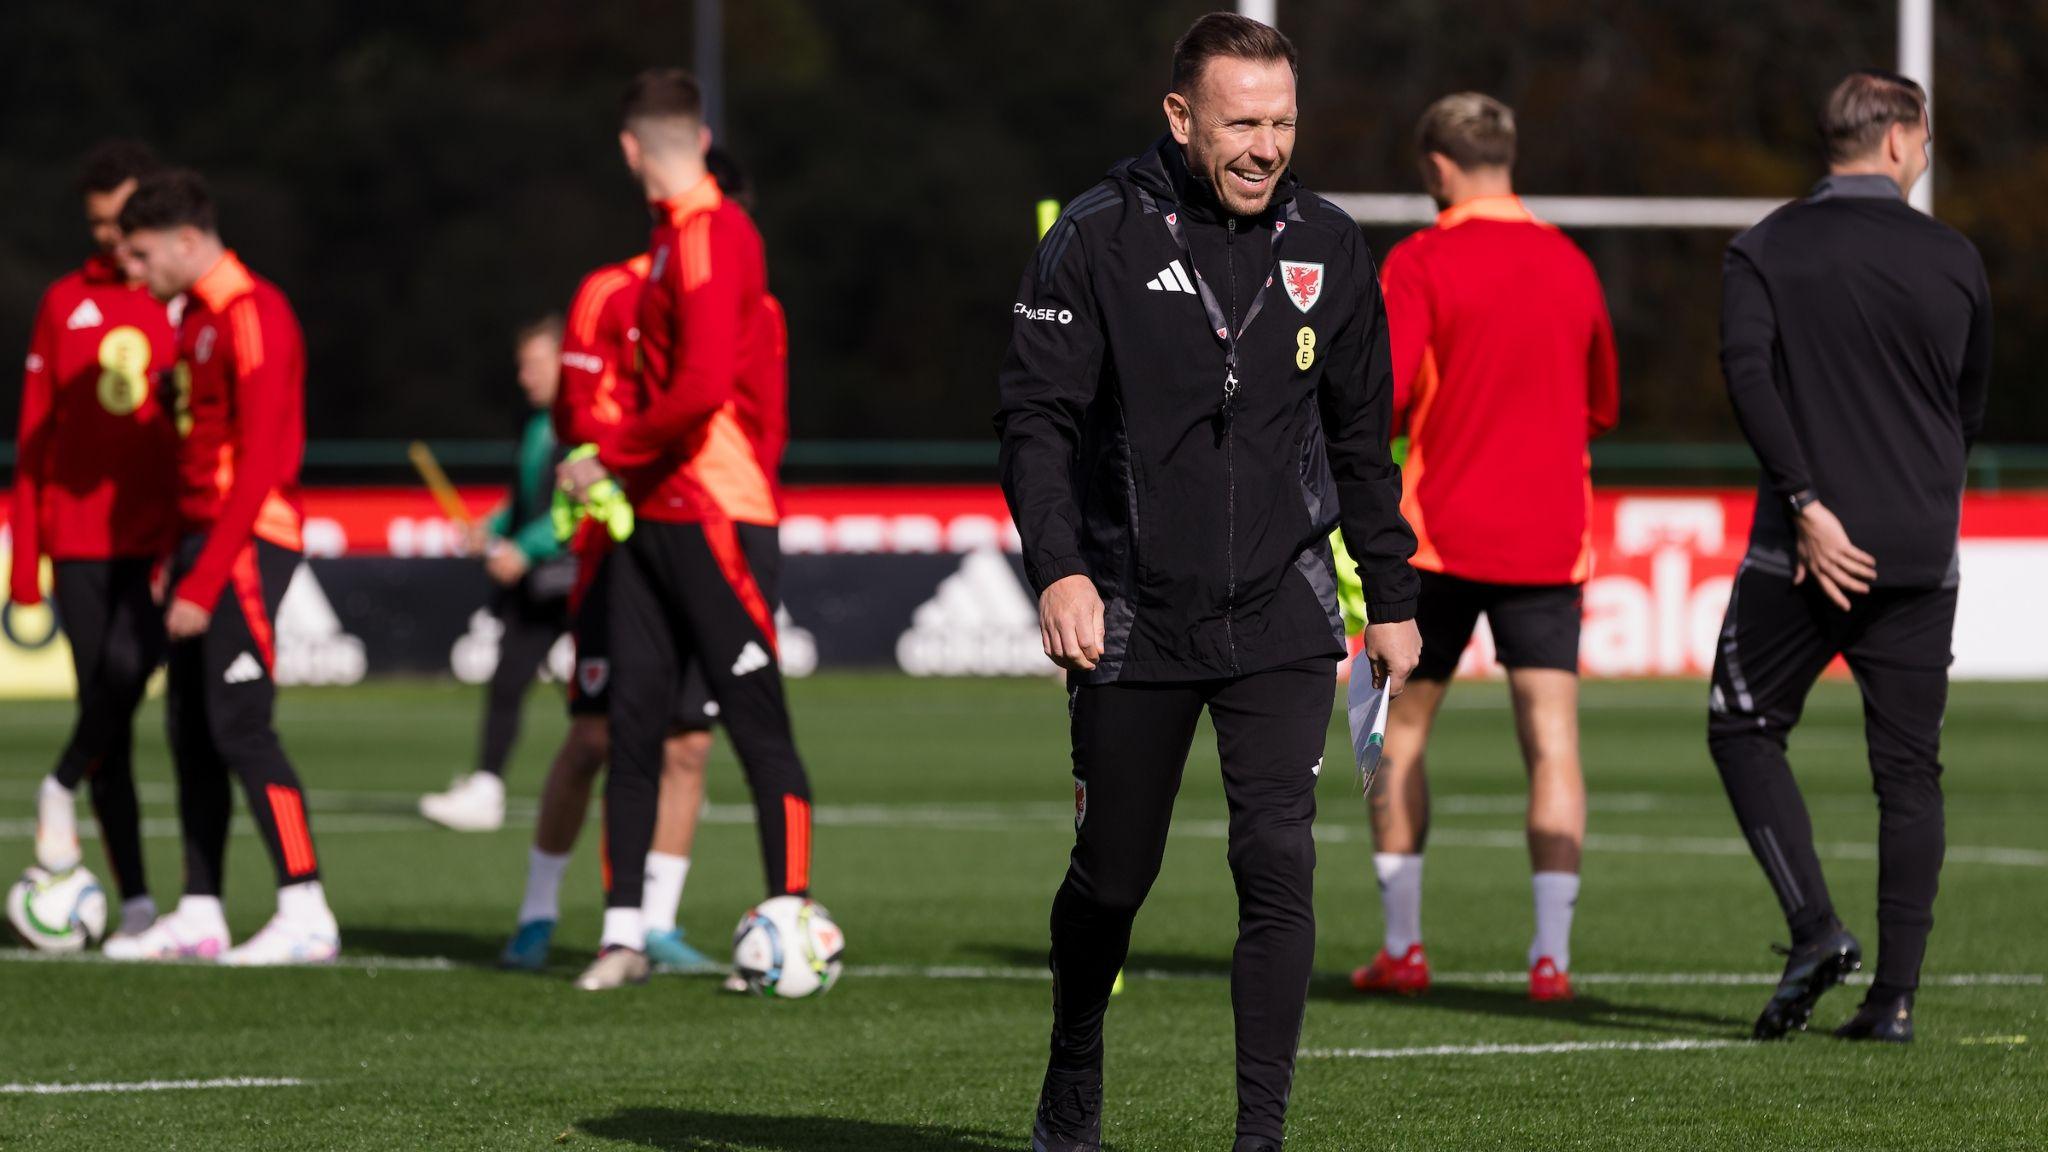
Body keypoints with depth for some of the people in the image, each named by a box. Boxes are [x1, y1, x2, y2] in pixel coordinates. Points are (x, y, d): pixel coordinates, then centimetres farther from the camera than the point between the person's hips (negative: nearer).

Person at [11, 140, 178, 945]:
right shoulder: (65, 304, 10)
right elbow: (35, 435, 12)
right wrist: (25, 560, 7)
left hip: (165, 539, -2)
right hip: (81, 539, 2)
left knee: (126, 669, -24)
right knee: (103, 698, 0)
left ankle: (64, 787, 5)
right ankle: (135, 899, 5)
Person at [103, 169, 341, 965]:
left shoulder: (253, 317, -14)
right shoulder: (197, 317, 16)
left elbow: (260, 466, -19)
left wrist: (204, 583, -20)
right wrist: (177, 562, 15)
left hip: (249, 541, -10)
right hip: (202, 536, 10)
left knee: (239, 727, -14)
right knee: (189, 728, 9)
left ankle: (306, 916, -14)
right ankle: (199, 915, 14)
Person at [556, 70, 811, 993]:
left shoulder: (711, 235, -14)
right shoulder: (674, 236, 15)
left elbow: (702, 388, -23)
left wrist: (609, 459, -14)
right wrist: (620, 470, 13)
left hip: (714, 517, -9)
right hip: (653, 517, 9)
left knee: (757, 726, -5)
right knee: (633, 723, 6)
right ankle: (624, 933, 8)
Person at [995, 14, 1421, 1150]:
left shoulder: (1327, 247, 5)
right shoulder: (1098, 238, -6)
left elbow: (1360, 438, 15)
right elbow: (1037, 413, -8)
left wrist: (1392, 596, 15)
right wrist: (1058, 566, -21)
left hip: (1282, 621, 2)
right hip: (1132, 620, -2)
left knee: (1277, 864, -12)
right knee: (1111, 875, 10)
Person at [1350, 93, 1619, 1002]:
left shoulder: (1421, 263, -6)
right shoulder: (1570, 266, 9)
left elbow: (1381, 393, -15)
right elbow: (1600, 407, 19)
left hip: (1442, 534, -3)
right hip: (1549, 541, 3)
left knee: (1399, 732, 11)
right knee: (1552, 741, -2)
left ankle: (1402, 945, 11)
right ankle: (1551, 953, -11)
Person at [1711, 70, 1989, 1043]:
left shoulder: (1766, 249, 1)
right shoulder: (1954, 260, 5)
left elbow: (1747, 371, -13)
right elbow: (1972, 407, 13)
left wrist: (1805, 503, -16)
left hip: (1809, 549, -1)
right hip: (1922, 554, 2)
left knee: (1744, 727, 13)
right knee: (1909, 769, 6)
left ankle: (1815, 929, -5)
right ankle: (1895, 993, 1)